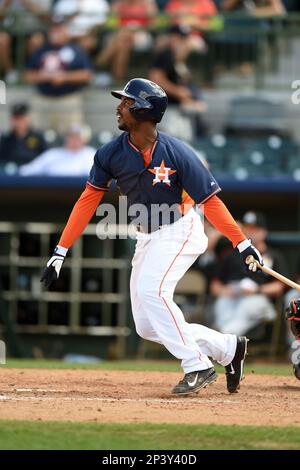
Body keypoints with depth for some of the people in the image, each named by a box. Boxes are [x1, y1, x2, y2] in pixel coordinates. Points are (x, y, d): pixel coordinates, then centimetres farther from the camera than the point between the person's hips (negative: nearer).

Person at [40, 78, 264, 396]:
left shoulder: (177, 153, -20)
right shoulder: (111, 154, -7)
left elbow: (210, 201, -16)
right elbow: (88, 201, -5)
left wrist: (242, 244, -20)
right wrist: (60, 252, -10)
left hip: (180, 231, -6)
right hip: (147, 239, 6)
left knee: (151, 290, -29)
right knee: (147, 327, 2)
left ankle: (198, 366, -19)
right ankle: (228, 349, 16)